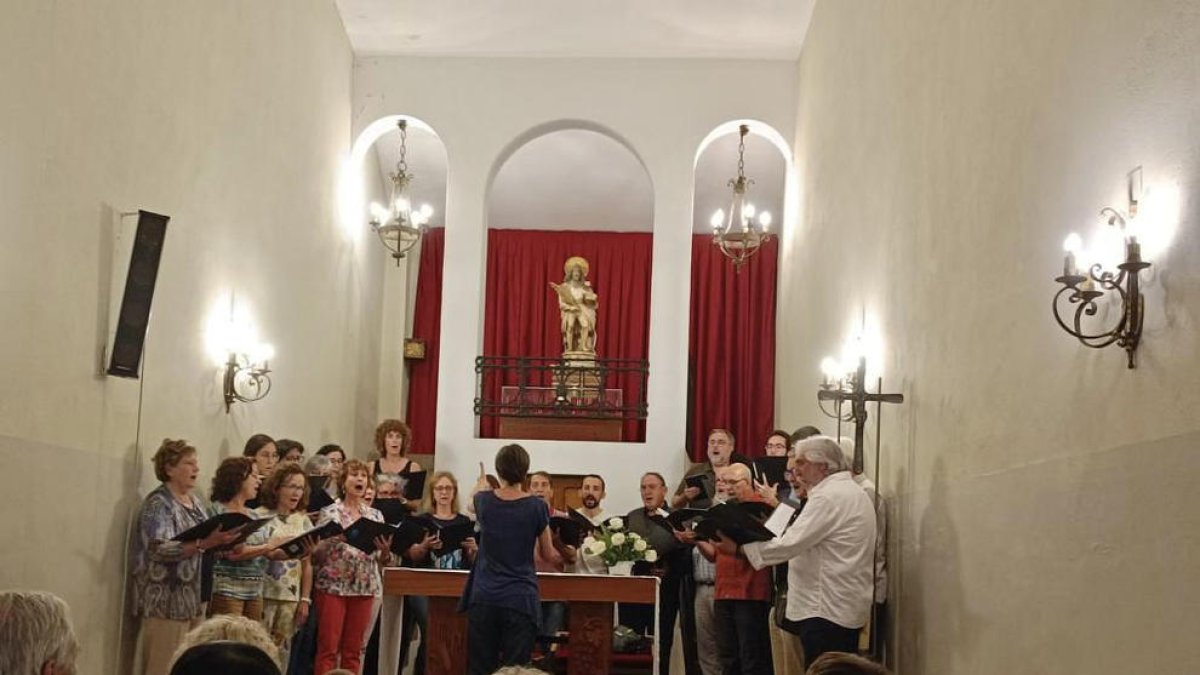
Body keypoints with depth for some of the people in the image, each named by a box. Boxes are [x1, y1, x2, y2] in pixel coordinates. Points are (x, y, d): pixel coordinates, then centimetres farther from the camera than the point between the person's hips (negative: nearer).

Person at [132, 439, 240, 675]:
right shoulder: (158, 503, -9)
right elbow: (160, 550, -22)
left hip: (194, 599, 8)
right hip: (168, 601, -8)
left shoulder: (195, 502, 15)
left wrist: (223, 544, 4)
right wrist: (205, 543, -31)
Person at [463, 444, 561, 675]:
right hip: (520, 599, -2)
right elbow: (549, 555, 6)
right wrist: (562, 557, 28)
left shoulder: (483, 501, -1)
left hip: (483, 597, 2)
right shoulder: (537, 507, -6)